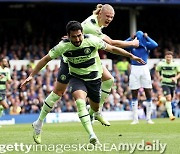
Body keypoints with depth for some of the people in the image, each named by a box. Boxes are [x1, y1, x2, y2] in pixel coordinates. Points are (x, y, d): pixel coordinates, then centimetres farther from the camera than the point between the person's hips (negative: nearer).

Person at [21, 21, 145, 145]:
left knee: (95, 107, 12)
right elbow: (46, 59, -7)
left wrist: (131, 56, -7)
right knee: (80, 101, -28)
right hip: (77, 78, -1)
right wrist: (31, 76, -10)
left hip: (94, 78, 1)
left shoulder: (92, 40, -21)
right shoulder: (63, 46, -18)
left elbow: (112, 49, -8)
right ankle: (92, 136, -33)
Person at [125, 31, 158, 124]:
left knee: (148, 94, 0)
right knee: (134, 95, 3)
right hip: (134, 70, 0)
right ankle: (135, 119, 8)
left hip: (144, 69, 0)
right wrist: (131, 38, -11)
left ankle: (148, 118, 9)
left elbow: (155, 45, -17)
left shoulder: (146, 45, 1)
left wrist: (147, 37, -9)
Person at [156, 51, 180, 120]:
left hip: (173, 83, 3)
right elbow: (157, 71, 8)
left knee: (170, 99, 12)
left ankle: (162, 98, 45)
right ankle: (170, 115, -18)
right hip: (165, 83, -3)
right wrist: (159, 77, -11)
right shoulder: (161, 64, -8)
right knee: (168, 98, -19)